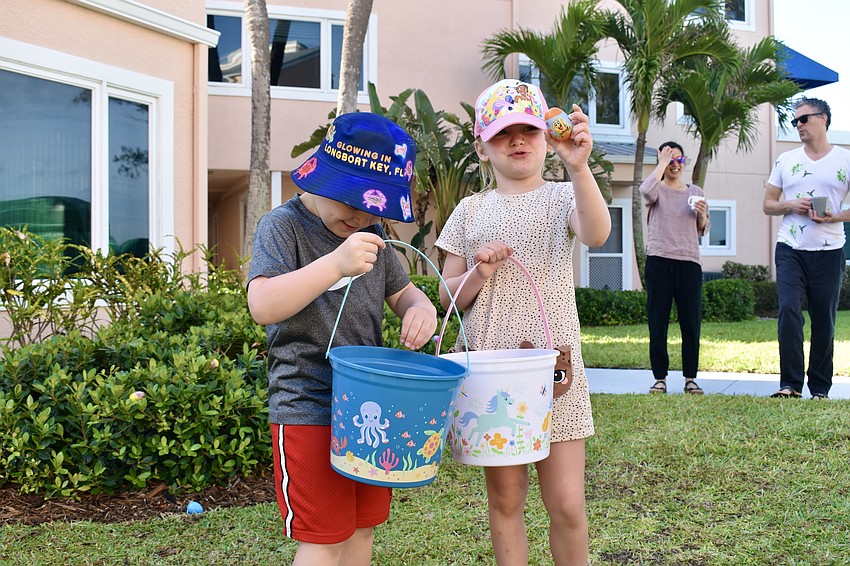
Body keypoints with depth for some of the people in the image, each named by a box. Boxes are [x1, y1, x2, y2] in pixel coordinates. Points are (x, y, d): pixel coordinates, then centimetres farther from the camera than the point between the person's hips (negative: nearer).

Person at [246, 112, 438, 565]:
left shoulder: (371, 233, 10)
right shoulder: (284, 226, -10)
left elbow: (401, 291, 20)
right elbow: (263, 306, -24)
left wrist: (420, 309, -5)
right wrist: (335, 264, -35)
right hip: (309, 408, -7)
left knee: (362, 527, 15)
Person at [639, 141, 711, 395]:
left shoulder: (695, 192, 16)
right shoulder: (657, 191, 7)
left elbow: (702, 230, 18)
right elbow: (646, 190, -19)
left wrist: (702, 214, -2)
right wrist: (663, 163, -7)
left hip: (689, 262, 2)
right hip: (659, 260, -2)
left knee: (691, 323, 2)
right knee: (657, 323, 0)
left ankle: (690, 378, 12)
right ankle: (660, 378, 8)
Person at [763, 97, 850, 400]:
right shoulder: (785, 160, 12)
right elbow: (768, 204, 14)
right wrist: (790, 206, -6)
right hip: (790, 250, 1)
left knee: (824, 319, 3)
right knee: (788, 310, -14)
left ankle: (820, 389, 13)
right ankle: (790, 384, -11)